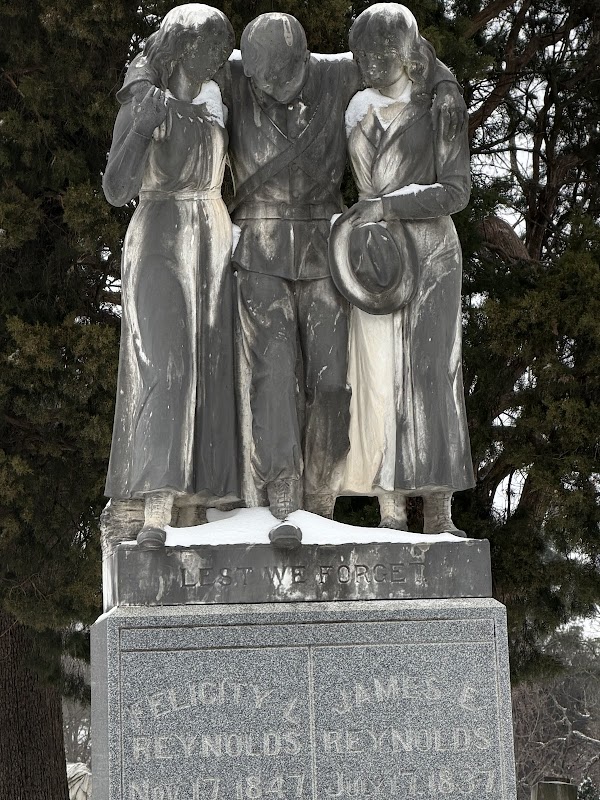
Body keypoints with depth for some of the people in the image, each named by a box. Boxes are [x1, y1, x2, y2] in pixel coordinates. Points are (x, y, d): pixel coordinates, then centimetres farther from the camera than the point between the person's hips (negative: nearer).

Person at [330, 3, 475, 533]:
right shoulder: (360, 112, 11)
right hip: (378, 259, 1)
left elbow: (456, 193, -5)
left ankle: (440, 515, -2)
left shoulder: (442, 114, 4)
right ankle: (392, 513, -4)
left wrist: (391, 205, -14)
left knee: (435, 379, -5)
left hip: (432, 256, -1)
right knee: (381, 380, -5)